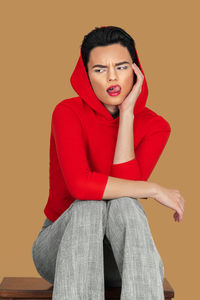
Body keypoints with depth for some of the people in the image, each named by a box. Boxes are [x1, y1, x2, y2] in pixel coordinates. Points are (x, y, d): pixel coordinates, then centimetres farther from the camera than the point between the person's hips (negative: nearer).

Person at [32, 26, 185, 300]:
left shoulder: (155, 126, -5)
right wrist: (154, 190, -23)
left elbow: (127, 190, -22)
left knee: (124, 203, -31)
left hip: (119, 255, 2)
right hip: (62, 243, -1)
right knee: (90, 205, -34)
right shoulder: (69, 112, -14)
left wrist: (127, 114, -21)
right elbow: (79, 184, -31)